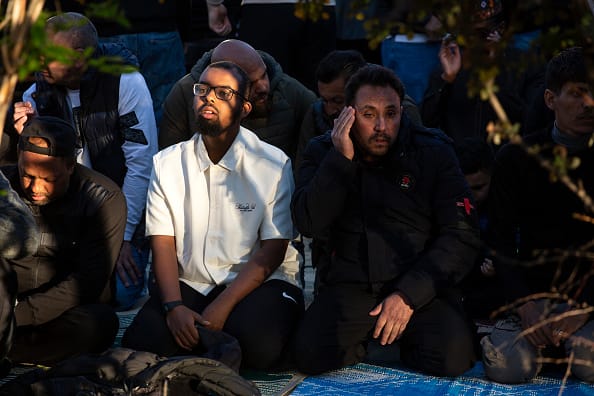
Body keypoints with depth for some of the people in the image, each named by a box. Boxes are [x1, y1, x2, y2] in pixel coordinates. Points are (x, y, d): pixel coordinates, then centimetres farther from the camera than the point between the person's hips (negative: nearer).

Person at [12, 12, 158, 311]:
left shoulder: (125, 83, -16)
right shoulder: (38, 92, -2)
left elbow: (141, 163, -16)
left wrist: (122, 236, -17)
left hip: (122, 207, -4)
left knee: (118, 293, -21)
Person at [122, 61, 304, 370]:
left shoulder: (274, 164, -3)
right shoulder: (167, 163, 6)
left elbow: (272, 252, -7)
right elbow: (162, 244, -1)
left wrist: (221, 307, -19)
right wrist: (174, 307, -18)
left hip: (257, 282, -2)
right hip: (189, 284, 2)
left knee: (258, 345, -33)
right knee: (139, 344, -24)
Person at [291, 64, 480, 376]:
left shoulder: (433, 153, 1)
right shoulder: (322, 152, 6)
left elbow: (461, 236, -5)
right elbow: (310, 224, -9)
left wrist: (408, 295, -14)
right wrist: (341, 160, -16)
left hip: (420, 289, -1)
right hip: (348, 286, 1)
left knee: (452, 358, -27)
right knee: (310, 355, -25)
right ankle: (367, 340, 9)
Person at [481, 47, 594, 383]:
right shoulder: (516, 158, 4)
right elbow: (502, 239, 0)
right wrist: (526, 302, -16)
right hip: (534, 290, 1)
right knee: (508, 365, -25)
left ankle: (567, 338, 5)